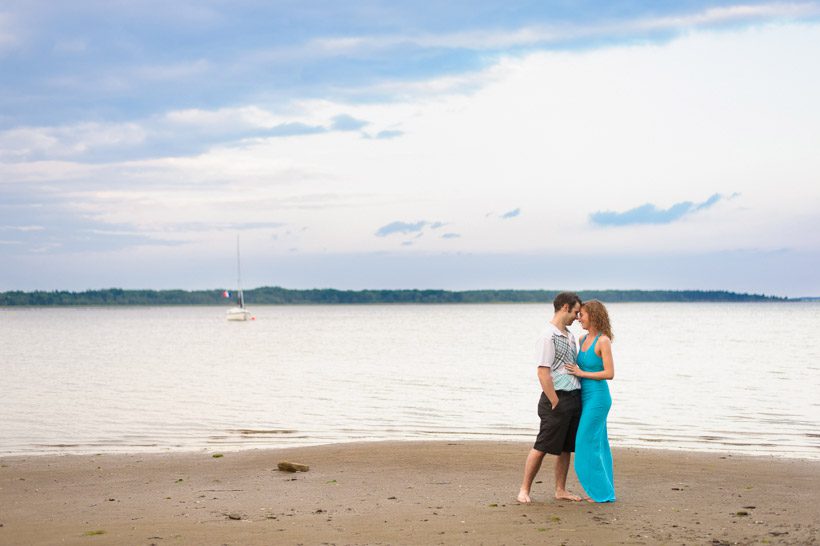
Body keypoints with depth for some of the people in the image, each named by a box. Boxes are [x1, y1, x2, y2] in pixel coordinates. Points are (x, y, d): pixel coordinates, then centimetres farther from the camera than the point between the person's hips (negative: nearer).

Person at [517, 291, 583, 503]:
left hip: (574, 397, 8)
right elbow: (543, 373, -17)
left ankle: (560, 490, 19)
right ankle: (524, 490, 3)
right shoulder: (549, 336, -13)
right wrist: (555, 403, -17)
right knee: (542, 447, -4)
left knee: (566, 448, 12)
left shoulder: (569, 336, 15)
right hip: (558, 398, -8)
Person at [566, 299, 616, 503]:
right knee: (598, 445, 11)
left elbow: (610, 373, -18)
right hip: (586, 397, 8)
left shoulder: (603, 341, -15)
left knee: (587, 444, -6)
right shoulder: (584, 339, 10)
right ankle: (604, 491, 16)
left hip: (597, 398, -8)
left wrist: (581, 373, -15)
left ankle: (601, 492, 2)